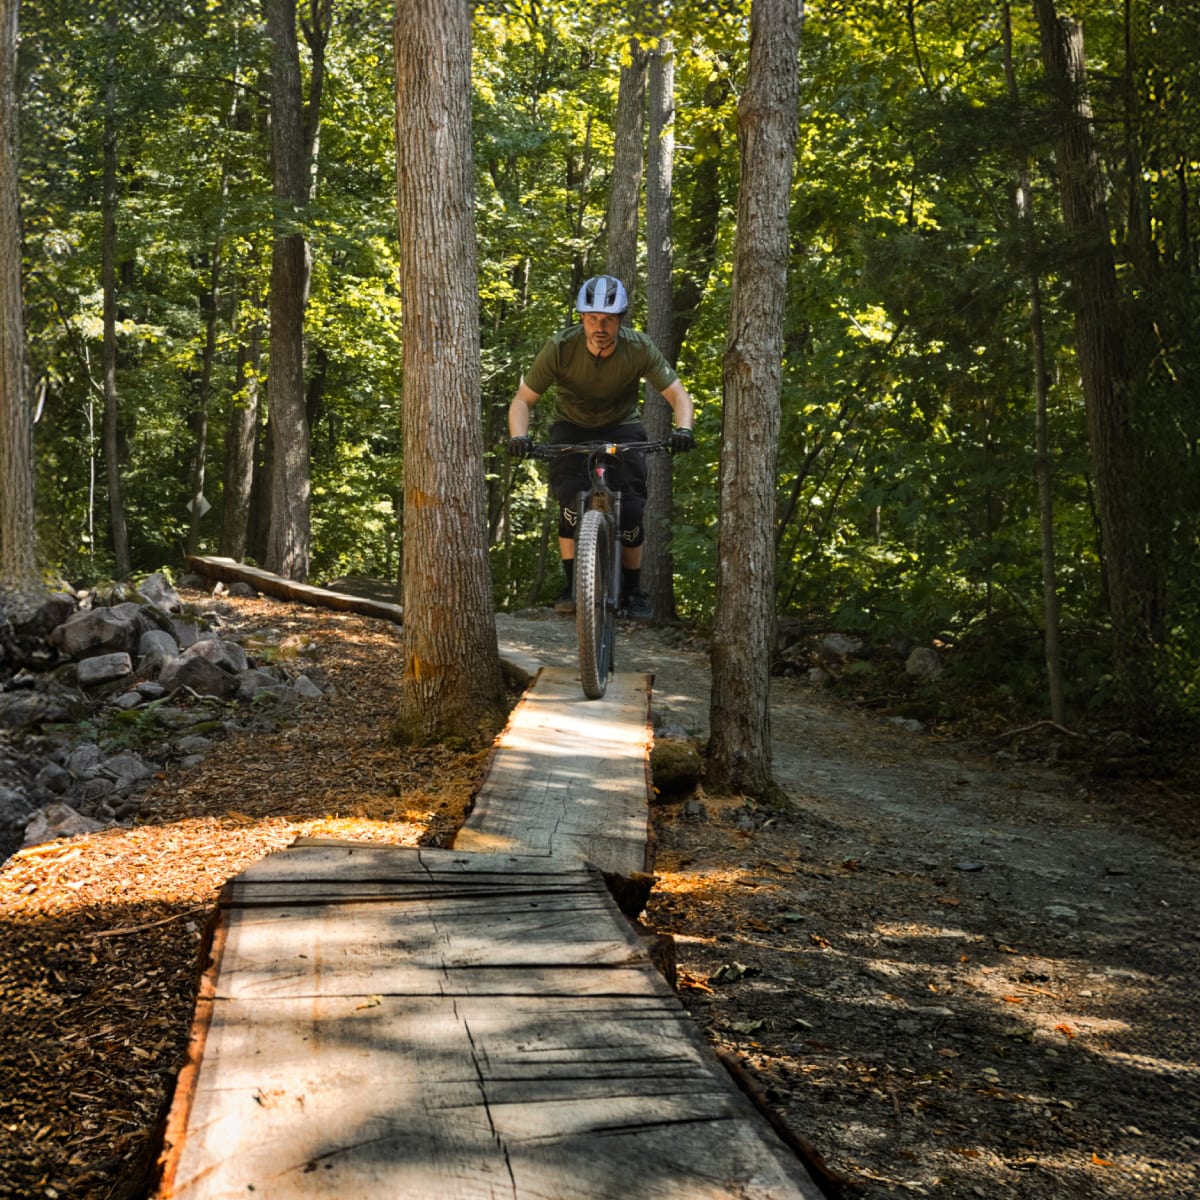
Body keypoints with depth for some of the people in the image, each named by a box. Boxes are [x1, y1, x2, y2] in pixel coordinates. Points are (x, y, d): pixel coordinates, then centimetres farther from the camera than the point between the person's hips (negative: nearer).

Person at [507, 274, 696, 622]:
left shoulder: (640, 348, -24)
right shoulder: (560, 348, -25)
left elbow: (678, 395, -22)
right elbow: (523, 399, -21)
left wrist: (683, 429, -43)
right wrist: (518, 437, -41)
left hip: (622, 427, 1)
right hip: (571, 427, 0)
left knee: (631, 509, -13)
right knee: (571, 501, -24)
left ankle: (632, 592, 6)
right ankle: (573, 586, -10)